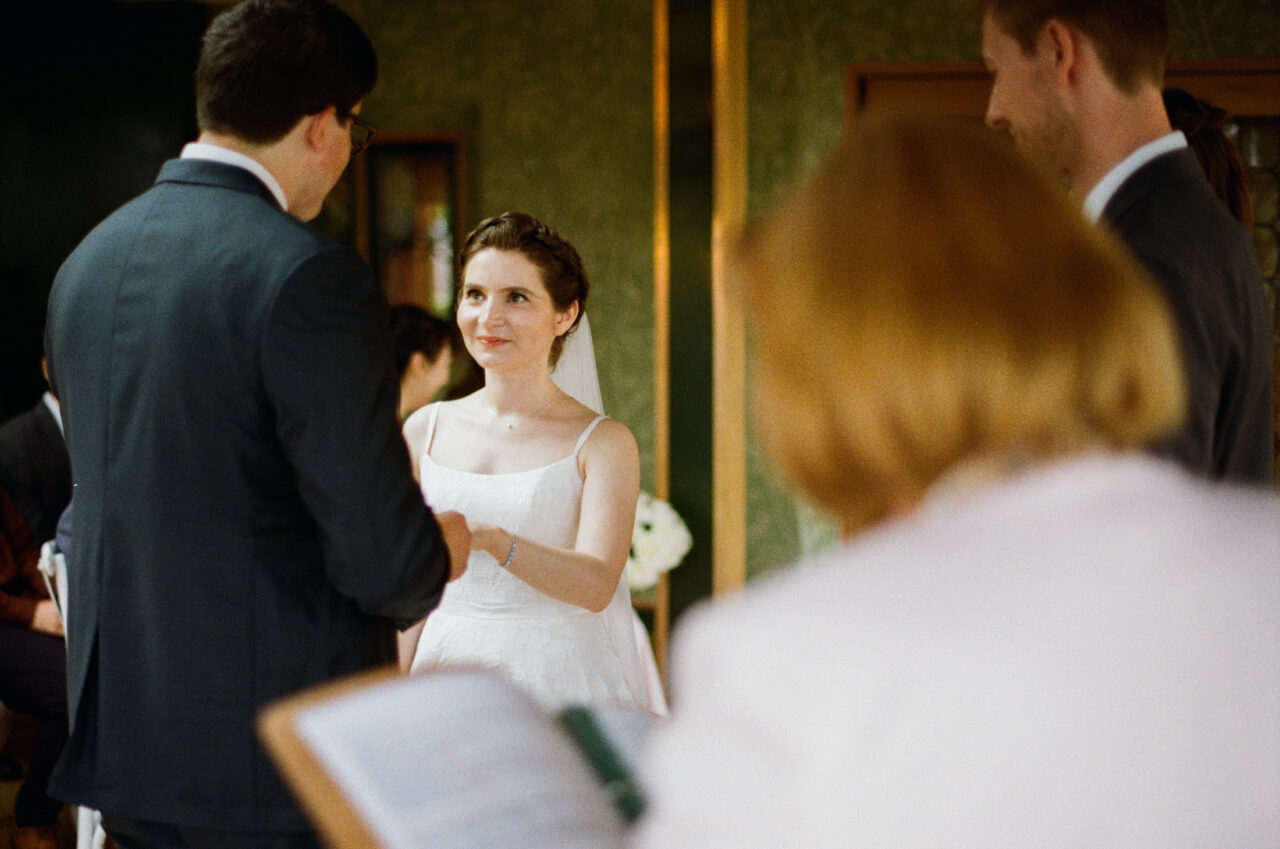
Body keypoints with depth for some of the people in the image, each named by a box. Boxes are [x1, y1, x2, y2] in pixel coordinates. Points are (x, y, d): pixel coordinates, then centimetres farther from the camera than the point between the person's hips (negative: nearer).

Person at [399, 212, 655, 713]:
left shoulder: (603, 442, -2)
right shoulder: (426, 431, 8)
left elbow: (597, 585, -15)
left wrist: (491, 541, -30)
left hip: (560, 685, -2)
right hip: (450, 679, 3)